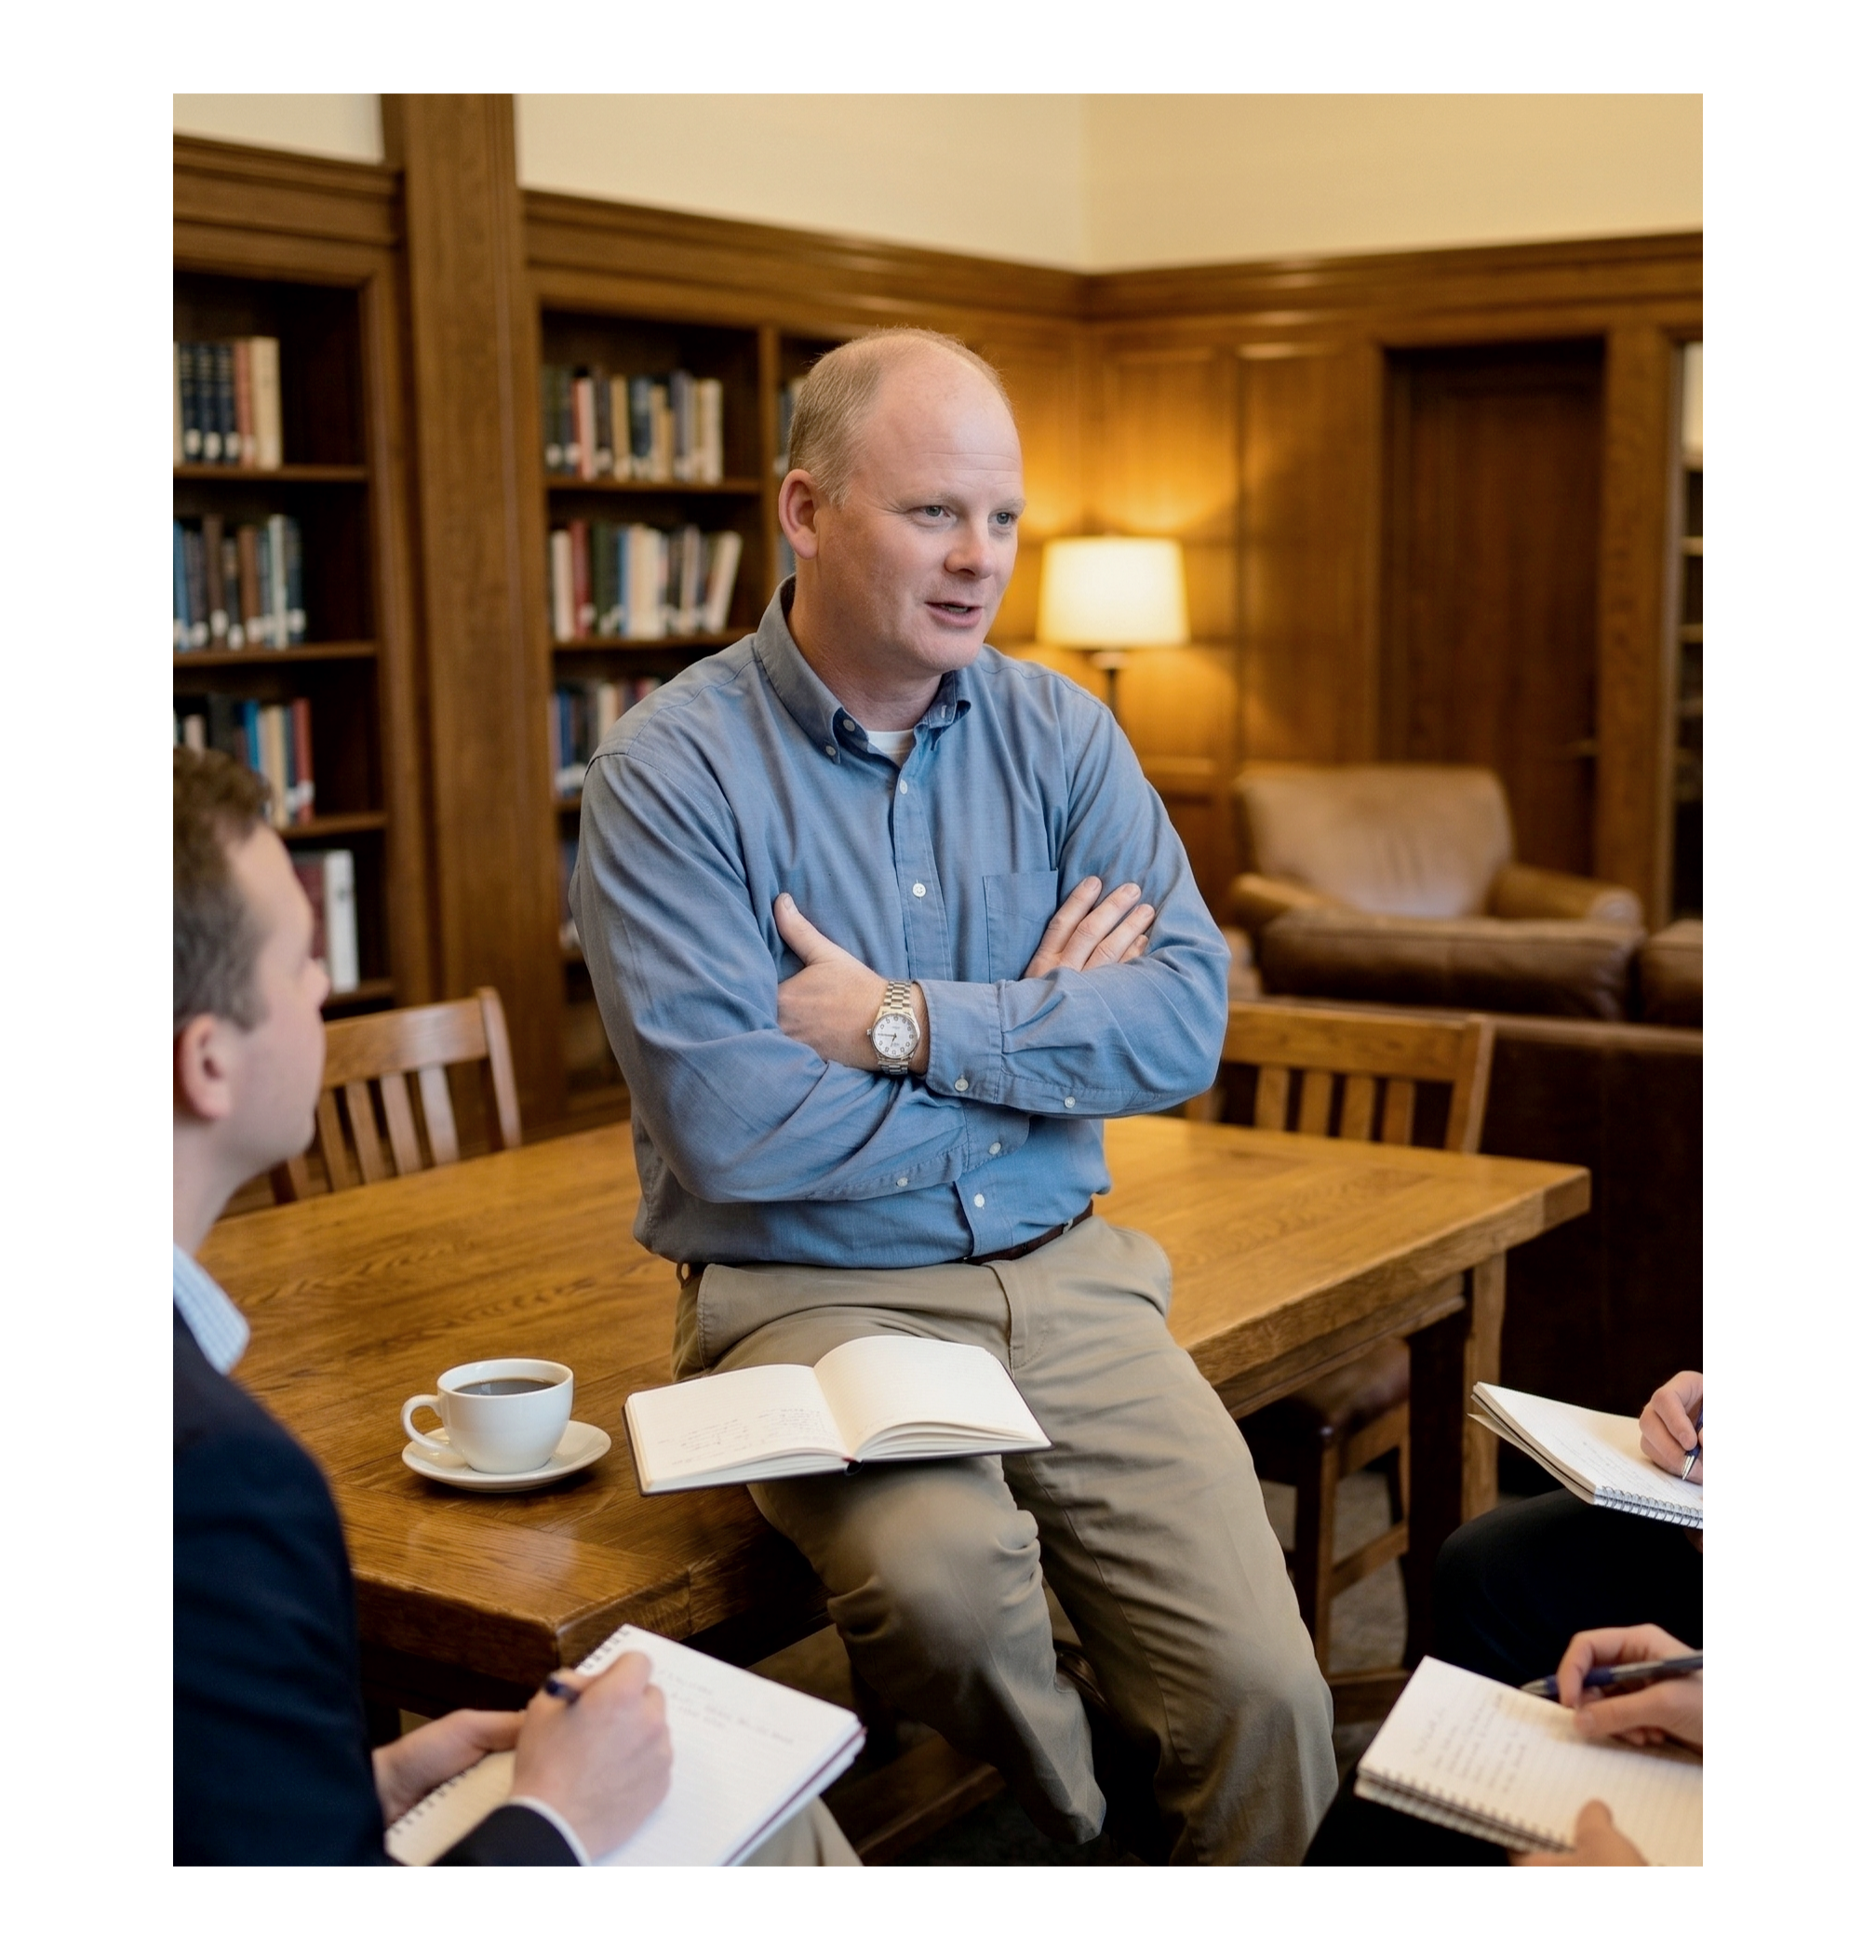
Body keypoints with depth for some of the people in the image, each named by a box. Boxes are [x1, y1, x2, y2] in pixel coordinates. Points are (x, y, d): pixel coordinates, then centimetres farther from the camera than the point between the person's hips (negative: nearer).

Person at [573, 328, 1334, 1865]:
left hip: (1066, 1277, 4)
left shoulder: (1061, 733, 6)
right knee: (945, 1574, -32)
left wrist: (912, 1023, -15)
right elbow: (729, 1129, -18)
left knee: (1266, 1686, -12)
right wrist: (1044, 1036, -8)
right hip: (811, 1294, -3)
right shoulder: (671, 771, -8)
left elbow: (1189, 1021, -3)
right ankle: (1073, 1829, 1)